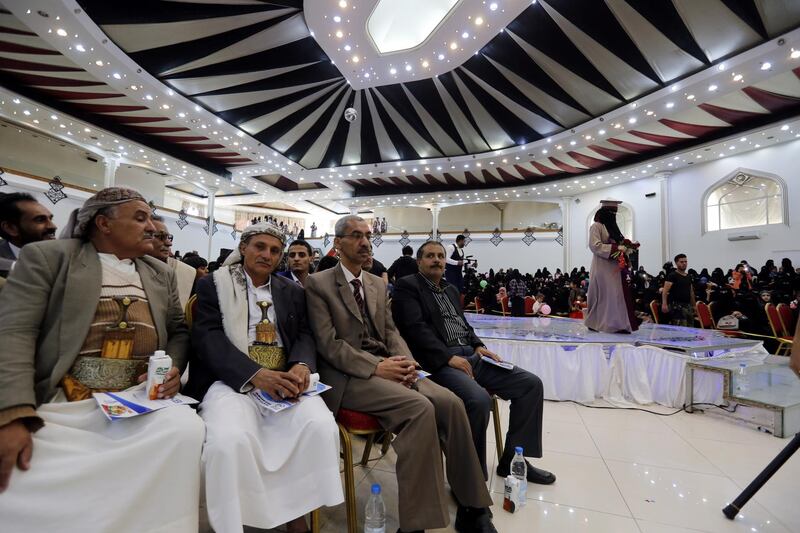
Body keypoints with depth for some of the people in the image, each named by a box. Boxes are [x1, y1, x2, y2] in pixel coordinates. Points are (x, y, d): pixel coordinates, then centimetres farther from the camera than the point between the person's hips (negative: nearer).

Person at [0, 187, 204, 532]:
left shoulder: (162, 274, 17)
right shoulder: (47, 257, 4)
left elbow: (178, 332, 19)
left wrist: (172, 369, -4)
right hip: (61, 403, -3)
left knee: (187, 430, -25)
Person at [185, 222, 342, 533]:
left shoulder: (293, 291, 17)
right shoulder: (213, 284, 7)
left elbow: (304, 335, 11)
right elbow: (208, 336, -6)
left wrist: (302, 365, -15)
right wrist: (255, 374, -22)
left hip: (284, 380, 3)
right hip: (232, 381, -2)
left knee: (321, 426, -25)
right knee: (230, 438, -33)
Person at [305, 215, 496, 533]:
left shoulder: (378, 284, 16)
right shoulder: (319, 284, -3)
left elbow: (390, 331, 15)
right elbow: (328, 343, -11)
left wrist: (405, 360, -7)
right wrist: (376, 366, -19)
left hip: (385, 367, 6)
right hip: (350, 376, -6)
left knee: (450, 403, -16)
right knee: (420, 408, -29)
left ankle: (471, 508, -1)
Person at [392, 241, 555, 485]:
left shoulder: (451, 289, 23)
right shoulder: (407, 286, -2)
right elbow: (415, 327, -14)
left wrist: (478, 346, 5)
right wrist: (448, 357, -20)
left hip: (471, 355, 9)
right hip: (439, 361, -8)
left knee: (532, 384, -3)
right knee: (479, 400, -34)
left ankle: (513, 460, 8)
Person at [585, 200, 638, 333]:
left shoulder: (612, 226, 18)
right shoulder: (597, 226, -7)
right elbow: (595, 246, -18)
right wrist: (616, 248, -21)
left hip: (615, 266, 8)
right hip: (603, 267, -8)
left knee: (618, 295, 4)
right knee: (607, 295, -6)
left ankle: (618, 325, 7)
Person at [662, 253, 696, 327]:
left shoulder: (688, 277, 17)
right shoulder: (672, 275, -5)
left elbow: (691, 292, 25)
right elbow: (665, 290, -16)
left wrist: (693, 306, 21)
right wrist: (664, 304, -27)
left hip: (688, 306, 8)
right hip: (677, 306, -8)